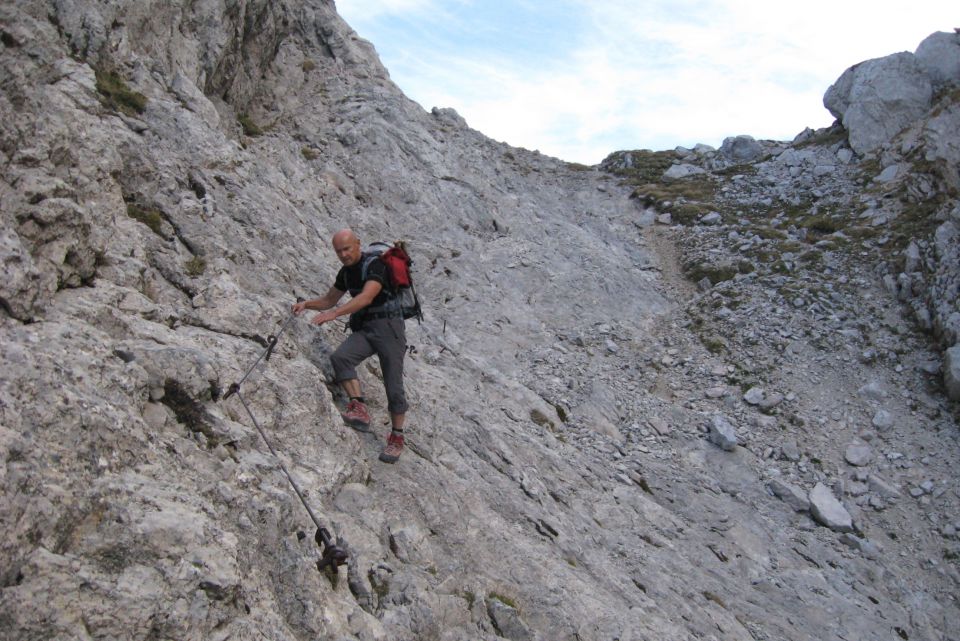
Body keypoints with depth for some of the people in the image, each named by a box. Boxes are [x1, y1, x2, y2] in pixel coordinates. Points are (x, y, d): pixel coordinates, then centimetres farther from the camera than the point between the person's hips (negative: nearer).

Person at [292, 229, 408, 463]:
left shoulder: (375, 264, -12)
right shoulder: (346, 272, 12)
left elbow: (366, 297, -27)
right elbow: (329, 299, 24)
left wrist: (334, 313, -37)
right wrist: (307, 304, 4)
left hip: (387, 325, -6)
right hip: (363, 328, 6)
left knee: (393, 385, -7)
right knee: (339, 357, -25)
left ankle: (396, 437, 6)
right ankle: (360, 409, -29)